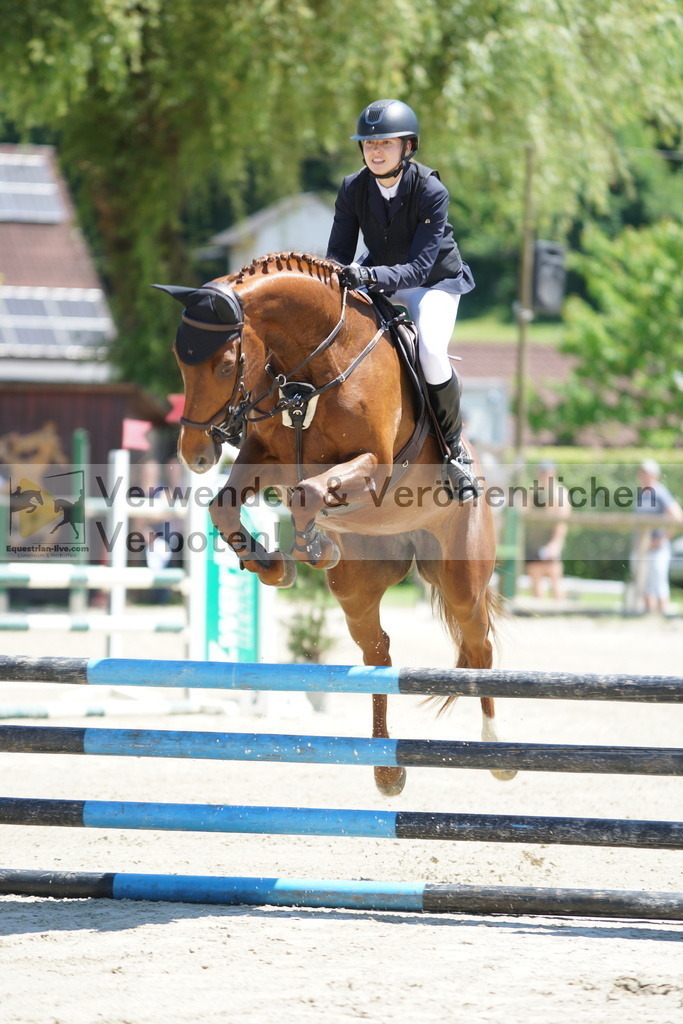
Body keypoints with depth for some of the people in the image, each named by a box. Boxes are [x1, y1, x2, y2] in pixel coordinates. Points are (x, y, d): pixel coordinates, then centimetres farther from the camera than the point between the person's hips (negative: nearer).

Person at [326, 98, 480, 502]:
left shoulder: (432, 192, -27)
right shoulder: (353, 189, -14)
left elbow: (419, 266, -31)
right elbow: (339, 253, -8)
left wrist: (370, 276, -48)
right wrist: (339, 277, -32)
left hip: (434, 283, -5)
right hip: (379, 279, 5)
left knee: (431, 352, -30)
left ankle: (454, 446, -7)